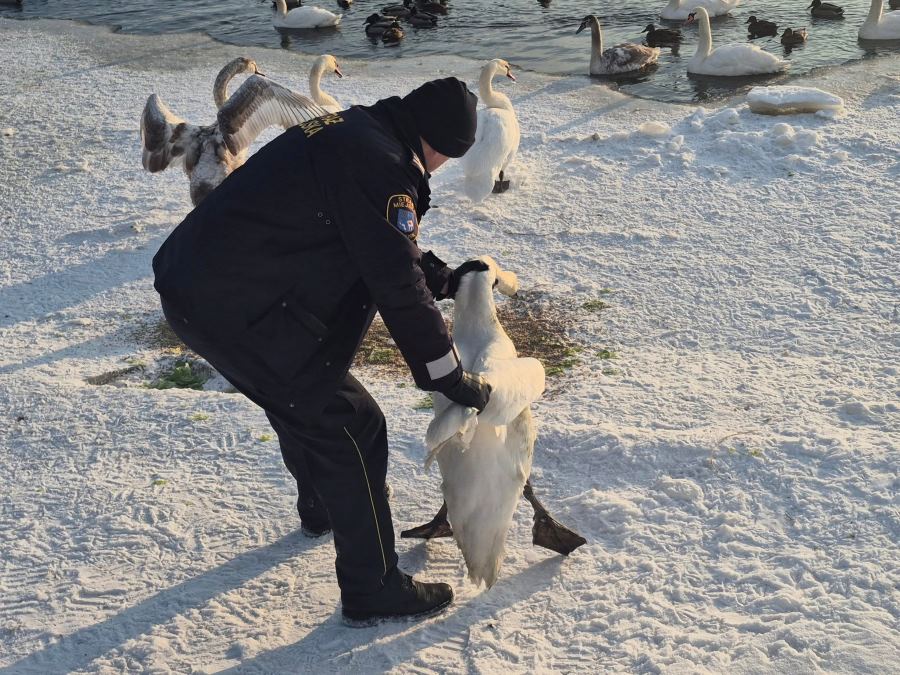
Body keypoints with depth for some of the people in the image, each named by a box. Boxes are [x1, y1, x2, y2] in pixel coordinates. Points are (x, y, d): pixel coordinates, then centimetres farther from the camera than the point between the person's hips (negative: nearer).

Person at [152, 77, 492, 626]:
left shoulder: (353, 130, 14)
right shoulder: (380, 164, -18)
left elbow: (382, 250, 24)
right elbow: (397, 285, -19)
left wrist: (444, 278, 17)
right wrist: (451, 378, -10)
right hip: (237, 309, -11)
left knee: (303, 399, 30)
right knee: (350, 425, -2)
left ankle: (321, 508, 53)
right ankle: (373, 590, 8)